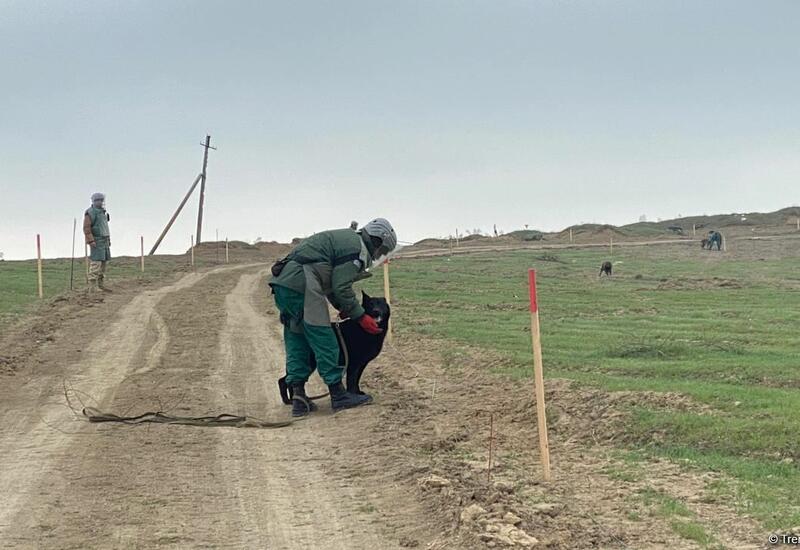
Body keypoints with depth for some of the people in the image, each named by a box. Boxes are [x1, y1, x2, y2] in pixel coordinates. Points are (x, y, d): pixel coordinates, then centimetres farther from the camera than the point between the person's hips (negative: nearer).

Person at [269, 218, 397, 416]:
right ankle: (338, 395, 3)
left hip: (282, 282, 10)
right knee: (324, 342, -3)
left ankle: (299, 397, 10)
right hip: (301, 286, -10)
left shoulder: (345, 238, 26)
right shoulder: (357, 249, -5)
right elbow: (341, 287, -10)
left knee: (296, 342, 12)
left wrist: (344, 309, 24)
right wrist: (360, 317, -2)